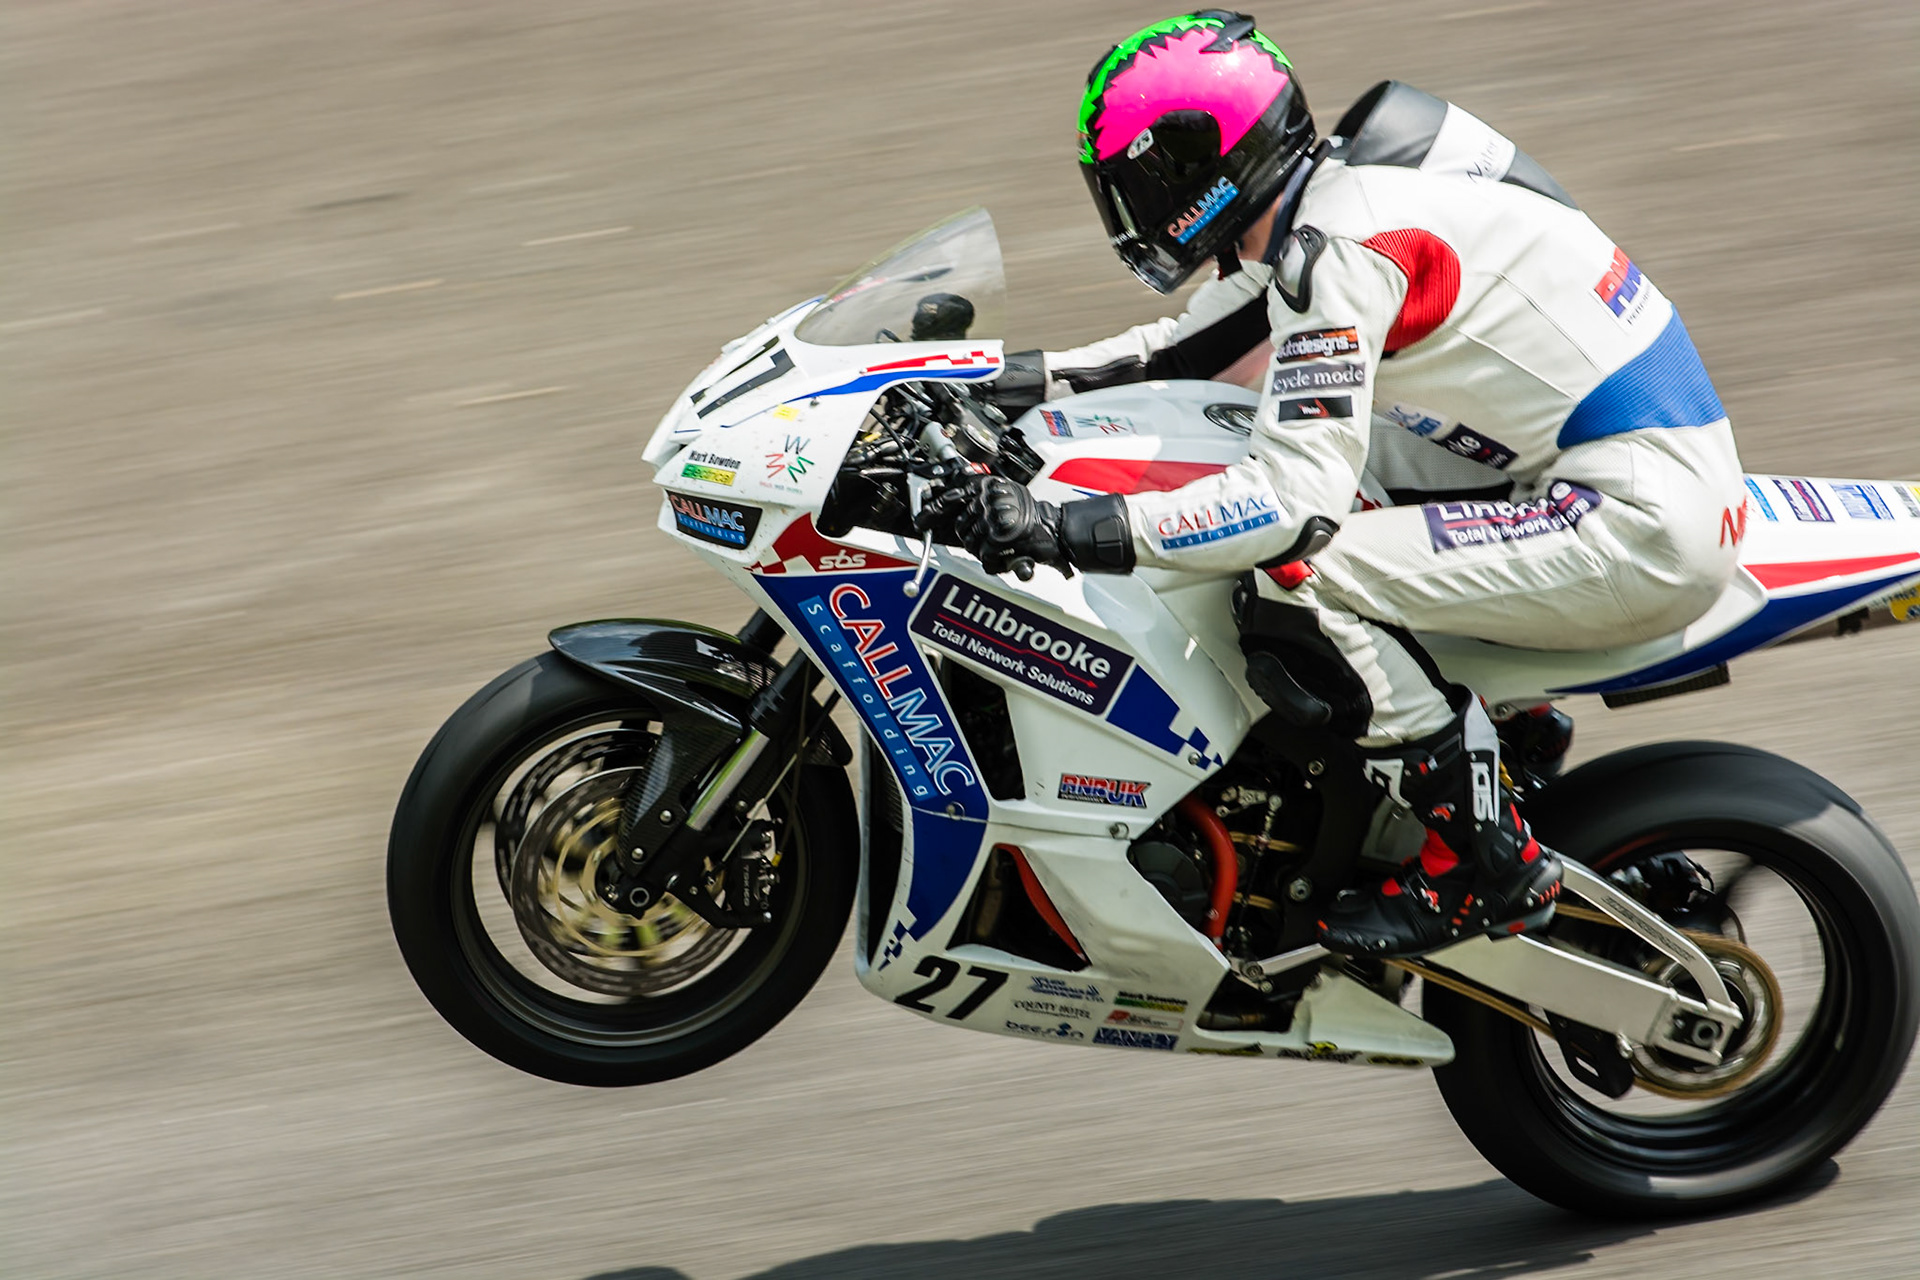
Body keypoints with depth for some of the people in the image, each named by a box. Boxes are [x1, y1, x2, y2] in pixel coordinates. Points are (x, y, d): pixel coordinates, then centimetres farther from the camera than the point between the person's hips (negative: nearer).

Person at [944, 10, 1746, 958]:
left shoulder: (1339, 249, -19)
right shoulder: (1327, 192, 10)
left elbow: (1295, 505, -26)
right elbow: (1198, 342, 26)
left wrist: (1061, 531, -24)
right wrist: (1041, 377, 19)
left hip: (1642, 524, -10)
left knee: (1289, 578, -18)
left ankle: (1482, 864, -8)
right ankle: (1511, 719, 27)